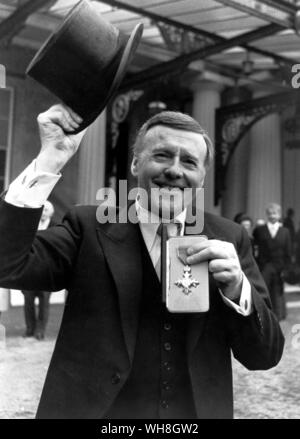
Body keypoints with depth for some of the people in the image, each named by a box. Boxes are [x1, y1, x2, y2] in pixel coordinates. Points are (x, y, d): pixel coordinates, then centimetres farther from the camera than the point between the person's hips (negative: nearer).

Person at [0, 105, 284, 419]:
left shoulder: (228, 238, -4)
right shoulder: (90, 227, -8)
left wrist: (236, 287, -24)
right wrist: (51, 158, -25)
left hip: (199, 413, 2)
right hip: (93, 411, -1)